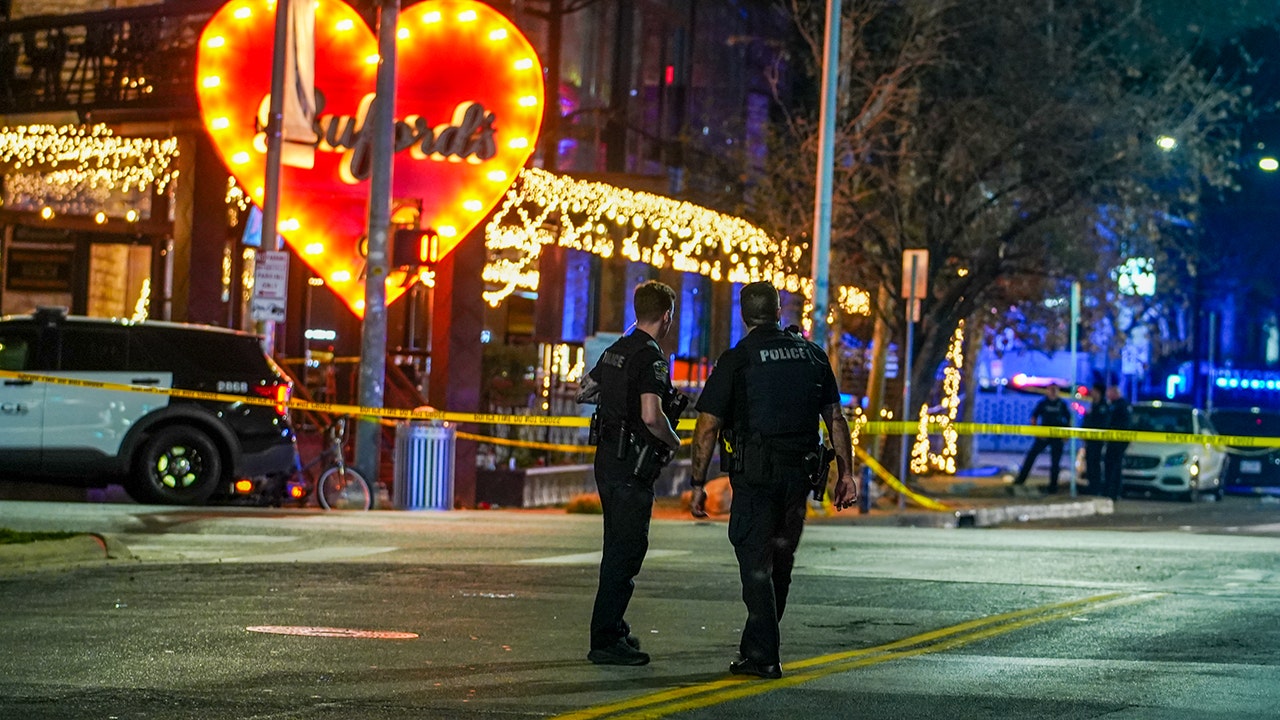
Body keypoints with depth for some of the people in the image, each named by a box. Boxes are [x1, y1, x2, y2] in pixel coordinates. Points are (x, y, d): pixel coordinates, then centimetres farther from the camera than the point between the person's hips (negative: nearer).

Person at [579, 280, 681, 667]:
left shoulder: (615, 351, 11)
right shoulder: (650, 357, -16)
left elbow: (585, 392, 23)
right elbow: (651, 416, -26)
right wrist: (674, 442, -8)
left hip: (607, 459, 9)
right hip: (632, 464, -9)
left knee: (618, 547, 18)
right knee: (627, 551, -6)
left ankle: (613, 628, 27)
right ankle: (606, 641, -7)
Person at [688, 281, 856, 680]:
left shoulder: (736, 360, -4)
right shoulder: (812, 354, 9)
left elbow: (707, 428, -7)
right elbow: (836, 419, 9)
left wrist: (698, 484, -2)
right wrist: (846, 472, 13)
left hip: (755, 475, -4)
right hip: (801, 474, 4)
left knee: (756, 563, 0)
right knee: (781, 561, 15)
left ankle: (762, 657, -3)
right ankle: (757, 646, 24)